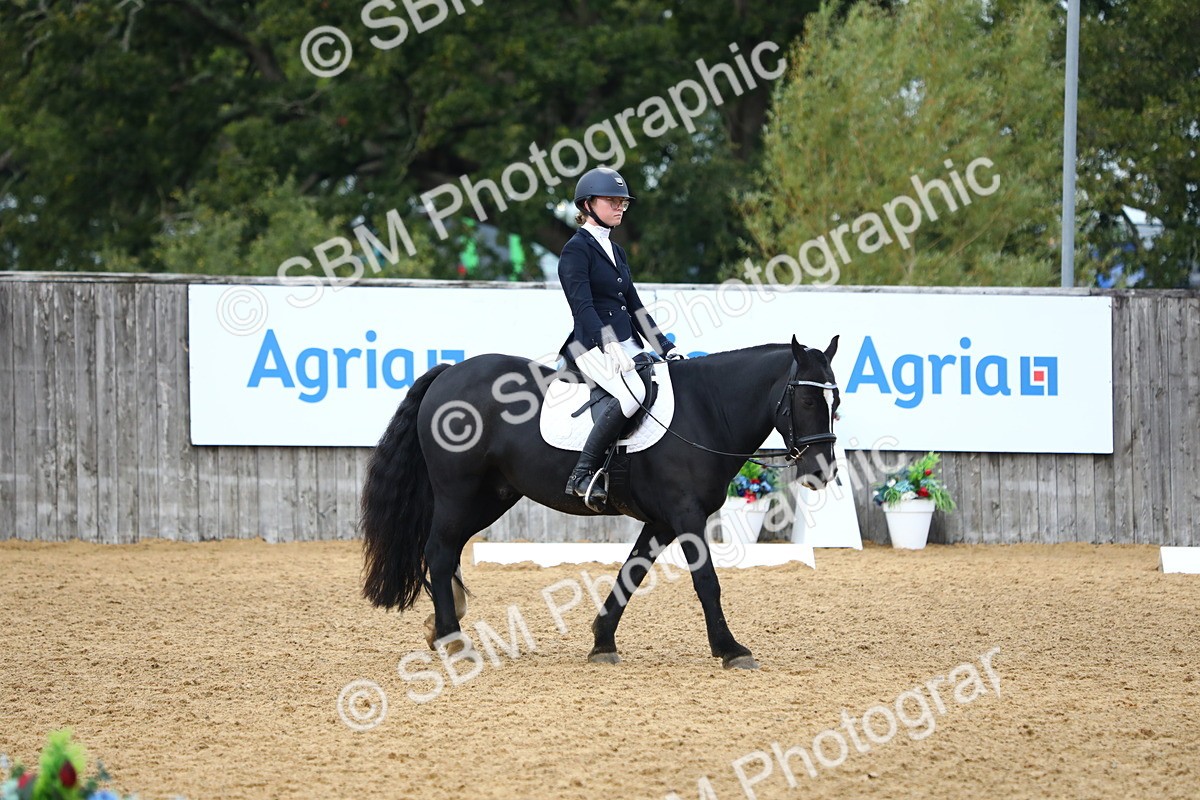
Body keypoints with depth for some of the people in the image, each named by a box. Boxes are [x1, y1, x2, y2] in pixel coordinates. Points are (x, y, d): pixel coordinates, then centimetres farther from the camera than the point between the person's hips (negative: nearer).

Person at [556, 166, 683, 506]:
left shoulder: (615, 251, 21)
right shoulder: (576, 249, -5)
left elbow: (634, 306, 23)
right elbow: (583, 306, -16)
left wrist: (665, 348, 14)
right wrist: (610, 348, -27)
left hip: (625, 345, 9)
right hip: (591, 346, -9)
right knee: (632, 392, -33)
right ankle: (582, 475, -30)